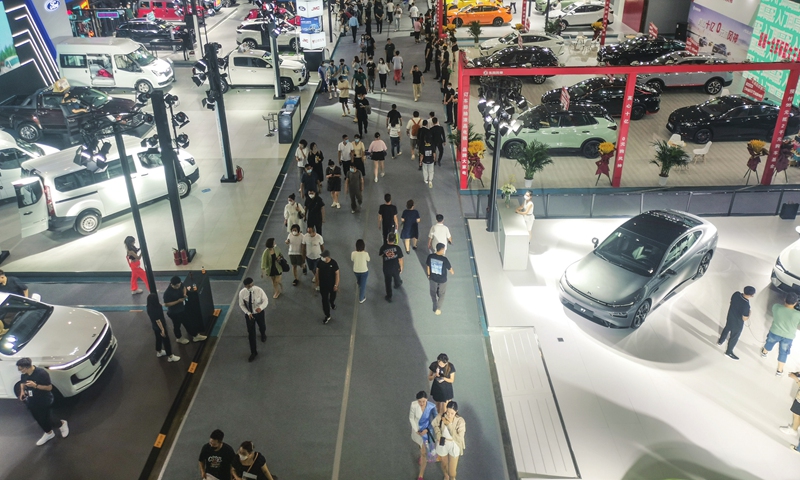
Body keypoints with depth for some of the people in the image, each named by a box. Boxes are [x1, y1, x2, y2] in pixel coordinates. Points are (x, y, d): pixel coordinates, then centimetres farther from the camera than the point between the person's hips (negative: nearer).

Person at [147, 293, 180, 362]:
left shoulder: (149, 307, -6)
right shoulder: (155, 309, -34)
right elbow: (158, 320, -28)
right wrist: (162, 330, -20)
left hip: (155, 327, 9)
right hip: (159, 327, -9)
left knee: (158, 339, 28)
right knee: (166, 340, 5)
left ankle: (159, 352, 48)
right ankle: (170, 356, 16)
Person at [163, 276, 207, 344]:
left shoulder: (180, 284, -14)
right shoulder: (167, 293, -33)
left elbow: (184, 287, 10)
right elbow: (166, 304, -26)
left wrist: (184, 294, -11)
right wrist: (178, 301, -29)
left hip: (182, 308, 6)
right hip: (174, 312, -6)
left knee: (188, 322, 19)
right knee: (177, 325, 19)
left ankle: (195, 336, 35)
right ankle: (179, 338, 44)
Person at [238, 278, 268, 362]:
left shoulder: (259, 290, -26)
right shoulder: (242, 293, -22)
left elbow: (265, 300, -15)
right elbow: (241, 305, -8)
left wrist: (261, 307, -36)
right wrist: (248, 313, -21)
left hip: (259, 313, 0)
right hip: (249, 314, 0)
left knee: (262, 327, 26)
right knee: (251, 333, 8)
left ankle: (263, 335, 66)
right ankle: (253, 352, 25)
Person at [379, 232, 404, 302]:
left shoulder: (383, 247, -19)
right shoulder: (397, 248, -21)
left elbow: (380, 254, 1)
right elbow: (400, 259, -13)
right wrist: (401, 267, 1)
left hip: (387, 269, -1)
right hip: (396, 268, 1)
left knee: (388, 282, 15)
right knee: (396, 277, 32)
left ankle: (389, 296, 24)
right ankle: (397, 285, 63)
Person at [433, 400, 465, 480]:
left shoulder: (460, 421, -27)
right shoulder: (441, 416, -21)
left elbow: (459, 438, -30)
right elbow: (435, 425, 3)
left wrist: (450, 424, -35)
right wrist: (439, 435, -12)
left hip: (454, 446, -2)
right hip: (442, 445, 2)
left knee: (452, 472, 9)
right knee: (444, 465, 27)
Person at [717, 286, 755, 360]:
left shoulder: (736, 294, -21)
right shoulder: (746, 305, -39)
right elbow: (745, 319, -27)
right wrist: (749, 313, -8)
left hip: (730, 318, 6)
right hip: (737, 324, -6)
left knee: (726, 329, 35)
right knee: (734, 337, 20)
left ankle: (720, 341, 60)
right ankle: (729, 352, 43)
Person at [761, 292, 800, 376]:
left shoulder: (776, 307, -26)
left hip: (775, 332, 2)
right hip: (788, 337, -1)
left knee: (769, 343, 34)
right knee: (783, 353, 21)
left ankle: (764, 352, 63)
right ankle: (779, 370, 37)